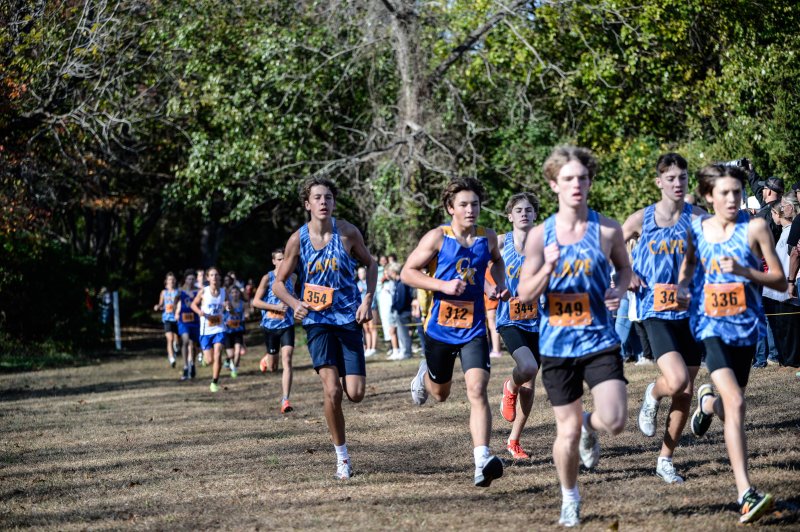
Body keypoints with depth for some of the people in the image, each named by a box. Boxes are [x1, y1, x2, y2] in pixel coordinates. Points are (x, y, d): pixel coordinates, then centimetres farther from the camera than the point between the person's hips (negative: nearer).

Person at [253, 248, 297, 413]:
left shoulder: (292, 277, 6)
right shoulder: (268, 278, -6)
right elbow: (256, 301, -9)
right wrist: (276, 307, -19)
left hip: (287, 325, 2)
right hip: (270, 325, -1)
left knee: (287, 360, -16)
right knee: (273, 367, 10)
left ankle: (285, 400, -18)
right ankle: (266, 359, 49)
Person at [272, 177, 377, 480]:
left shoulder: (348, 232, -5)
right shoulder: (298, 239, -5)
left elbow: (370, 264, 10)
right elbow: (278, 283, 2)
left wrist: (367, 300, -3)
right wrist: (295, 304, -18)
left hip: (349, 318, 1)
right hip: (317, 320, -1)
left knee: (355, 394, -5)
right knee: (332, 390, -16)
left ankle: (344, 376, 34)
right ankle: (342, 457, -1)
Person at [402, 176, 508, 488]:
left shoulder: (488, 238, 2)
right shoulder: (438, 238, -9)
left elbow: (497, 260, 26)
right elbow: (407, 273, -8)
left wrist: (500, 285, 7)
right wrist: (443, 285, -20)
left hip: (474, 329, 1)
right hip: (440, 328, -1)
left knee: (477, 390, -18)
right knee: (440, 393, 19)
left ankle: (482, 462, -25)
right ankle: (424, 374, 57)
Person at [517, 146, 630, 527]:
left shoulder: (607, 230, -2)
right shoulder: (540, 235, -2)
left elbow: (624, 267, 16)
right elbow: (524, 294, -2)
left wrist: (619, 291, -5)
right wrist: (547, 269, -20)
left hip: (600, 340, 0)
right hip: (557, 346, 0)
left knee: (614, 421, -15)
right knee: (567, 431, 5)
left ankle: (590, 426, 23)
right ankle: (569, 498, 30)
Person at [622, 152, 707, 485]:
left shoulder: (697, 219, 1)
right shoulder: (642, 219, 2)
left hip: (690, 311, 2)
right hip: (656, 311, -2)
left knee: (685, 393, 6)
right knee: (676, 380, -22)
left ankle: (665, 460, 20)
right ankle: (652, 396, 14)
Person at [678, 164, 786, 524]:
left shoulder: (754, 227, -5)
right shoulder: (695, 230, 1)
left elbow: (780, 281, -5)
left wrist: (743, 271, -20)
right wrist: (682, 289, -2)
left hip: (745, 327, 1)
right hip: (710, 326, -1)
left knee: (730, 407, 14)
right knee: (735, 403, -21)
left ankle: (708, 402, 55)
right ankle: (746, 496, -22)